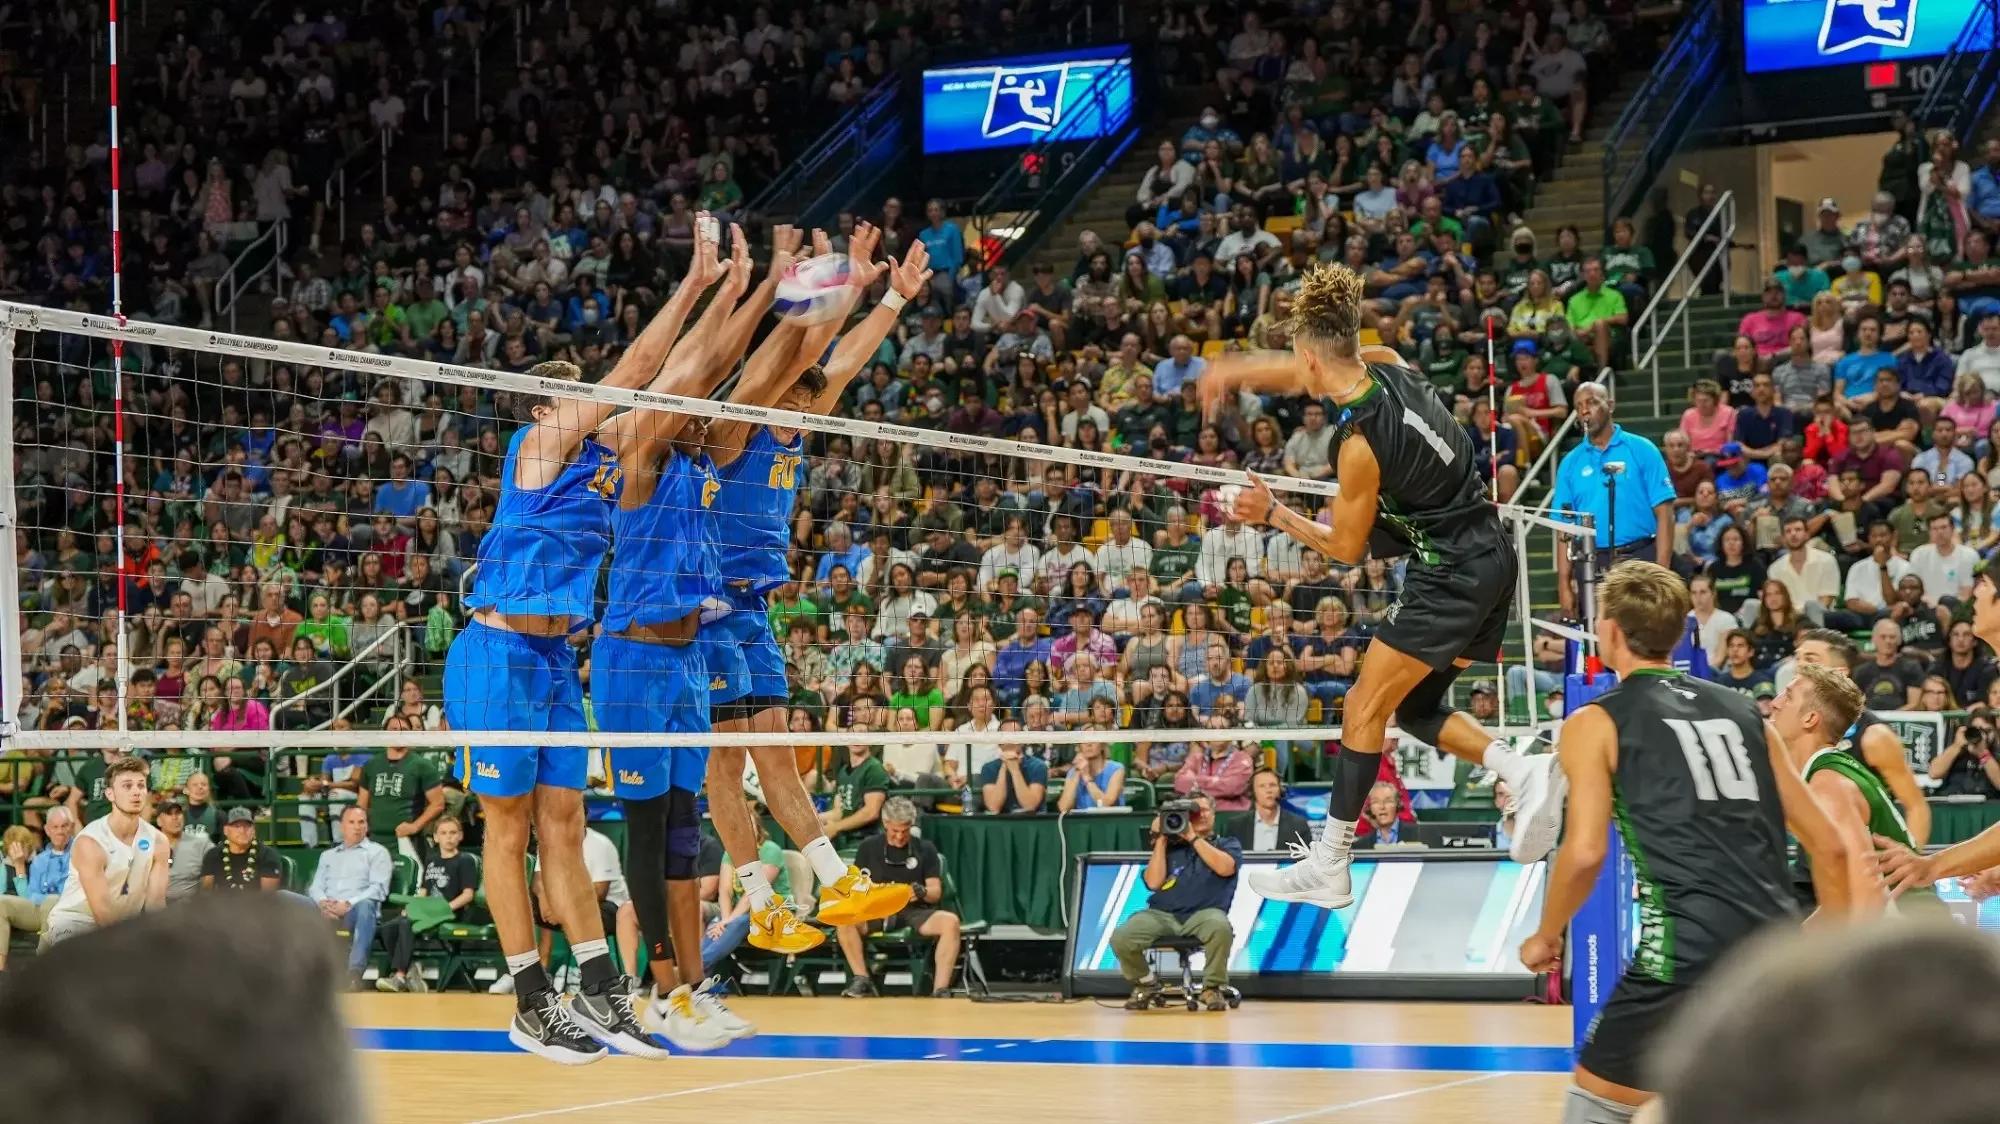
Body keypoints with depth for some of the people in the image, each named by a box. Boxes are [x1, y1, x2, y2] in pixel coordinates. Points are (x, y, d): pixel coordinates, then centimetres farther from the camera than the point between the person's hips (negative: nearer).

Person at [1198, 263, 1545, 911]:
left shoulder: (1360, 443, -22)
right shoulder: (1385, 365, 0)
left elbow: (1347, 549, -9)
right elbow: (1306, 376, 23)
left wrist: (1274, 515, -2)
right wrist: (1235, 371, 24)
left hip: (1451, 576, -9)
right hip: (1490, 559, 9)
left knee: (1366, 708, -3)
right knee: (1414, 709, 18)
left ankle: (1329, 869, 0)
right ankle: (1522, 773, 0)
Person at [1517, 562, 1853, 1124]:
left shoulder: (1596, 722, 5)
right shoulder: (1744, 711, 19)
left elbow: (1585, 851, -6)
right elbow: (1828, 844, 17)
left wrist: (1546, 937, 10)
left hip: (1687, 946, -5)